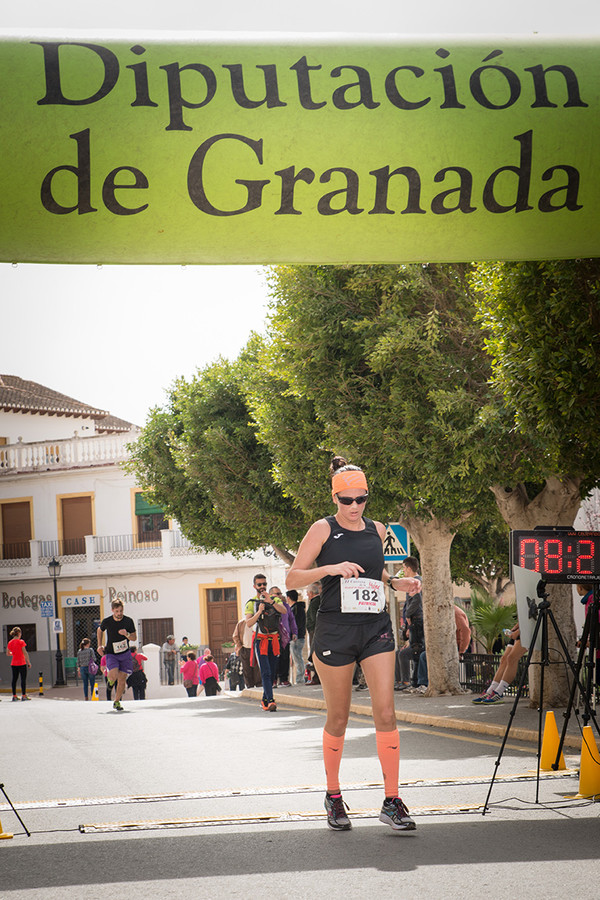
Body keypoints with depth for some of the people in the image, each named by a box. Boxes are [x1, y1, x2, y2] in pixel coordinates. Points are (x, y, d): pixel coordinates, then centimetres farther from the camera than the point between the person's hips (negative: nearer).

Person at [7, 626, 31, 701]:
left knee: (14, 679, 10)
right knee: (23, 679, -1)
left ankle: (14, 696, 10)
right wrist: (28, 662, -7)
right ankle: (24, 695, -4)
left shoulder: (10, 643, 4)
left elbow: (7, 654, 11)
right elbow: (25, 653, -13)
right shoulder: (21, 642, -11)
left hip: (13, 663, 5)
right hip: (22, 663, -5)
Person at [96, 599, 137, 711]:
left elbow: (134, 638, 1)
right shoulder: (107, 621, -8)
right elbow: (99, 630, 14)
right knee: (114, 675, -24)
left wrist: (127, 634, -20)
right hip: (111, 654, -2)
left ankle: (117, 702, 15)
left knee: (122, 678, -2)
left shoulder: (128, 621, -6)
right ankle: (110, 680, 15)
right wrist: (100, 645, 7)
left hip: (125, 653, 2)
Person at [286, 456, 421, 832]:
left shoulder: (377, 530, 11)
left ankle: (392, 802, -6)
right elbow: (293, 579, -5)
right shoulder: (323, 529, -1)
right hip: (335, 629, -3)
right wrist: (330, 568, -19)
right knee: (338, 718, 6)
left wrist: (399, 583, 8)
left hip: (376, 628, 3)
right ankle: (333, 795, 24)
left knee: (386, 713, -9)